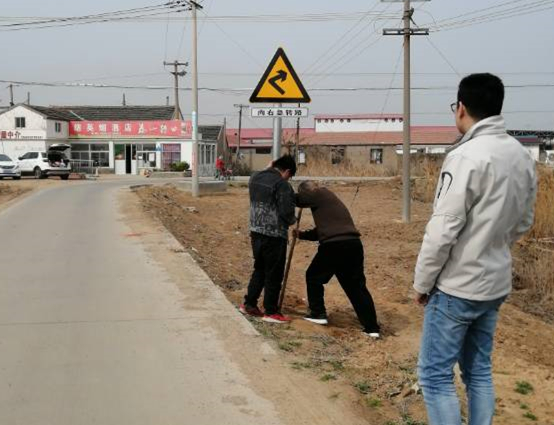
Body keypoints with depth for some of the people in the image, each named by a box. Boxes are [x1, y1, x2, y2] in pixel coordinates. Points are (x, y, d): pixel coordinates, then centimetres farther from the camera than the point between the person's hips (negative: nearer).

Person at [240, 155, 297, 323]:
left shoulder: (255, 178, 7)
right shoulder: (282, 185, -16)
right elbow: (287, 212, -19)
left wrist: (268, 169, 20)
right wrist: (293, 220, 5)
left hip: (256, 232, 8)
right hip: (274, 235, -7)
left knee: (259, 269, 21)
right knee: (274, 273, 3)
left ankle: (249, 304, 25)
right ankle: (270, 311, 10)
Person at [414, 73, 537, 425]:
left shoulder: (467, 156, -20)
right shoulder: (523, 157, 3)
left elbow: (443, 230, -20)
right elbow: (523, 223, 13)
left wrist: (422, 282, -8)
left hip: (457, 287, -8)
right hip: (496, 285, 8)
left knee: (435, 374, 2)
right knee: (479, 371, 18)